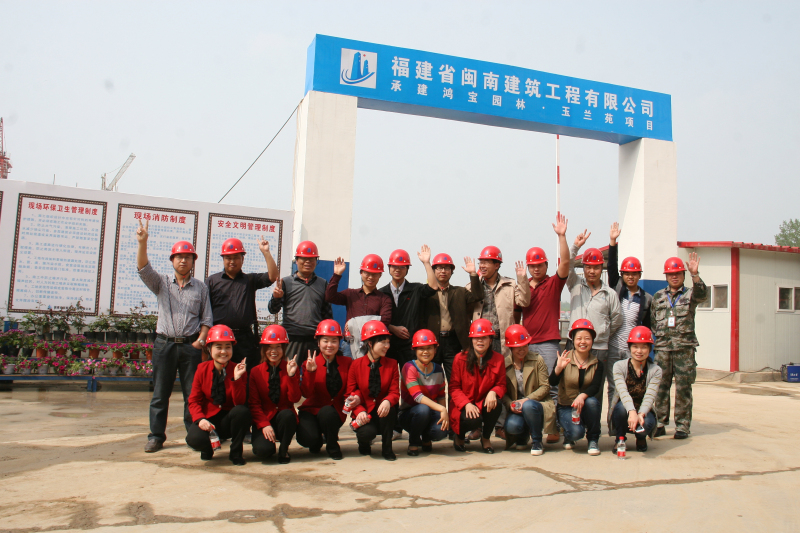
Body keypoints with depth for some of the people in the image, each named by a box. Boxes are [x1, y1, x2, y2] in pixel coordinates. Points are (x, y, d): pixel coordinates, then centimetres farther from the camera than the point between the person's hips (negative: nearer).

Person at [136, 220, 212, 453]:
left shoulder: (201, 287, 8)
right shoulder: (161, 283, 8)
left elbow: (207, 318, 8)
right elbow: (143, 268, -10)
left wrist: (201, 340, -6)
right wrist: (142, 243, -24)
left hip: (191, 346, 0)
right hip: (164, 344, 0)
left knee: (193, 393, 3)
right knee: (160, 393, 5)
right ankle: (156, 435, 14)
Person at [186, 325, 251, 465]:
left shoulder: (238, 370, -7)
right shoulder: (202, 369, -3)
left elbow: (240, 403, -15)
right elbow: (194, 400, -3)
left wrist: (236, 378, -28)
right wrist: (200, 419, -22)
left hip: (229, 419, 0)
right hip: (208, 418, 0)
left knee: (242, 411, -34)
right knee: (194, 439, -32)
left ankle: (236, 452, -9)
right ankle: (207, 448, 9)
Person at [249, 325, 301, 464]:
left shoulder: (291, 369, 1)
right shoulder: (255, 372, 2)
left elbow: (295, 399, -9)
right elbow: (254, 403, -2)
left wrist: (291, 375, -22)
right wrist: (264, 424, -17)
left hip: (285, 416, 1)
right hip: (264, 419, -1)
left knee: (287, 414, -36)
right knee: (264, 450, -28)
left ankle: (284, 450, -9)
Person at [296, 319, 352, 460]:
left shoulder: (347, 362, 2)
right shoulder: (310, 363, -4)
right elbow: (306, 393, -15)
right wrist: (310, 372, -28)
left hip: (336, 411, 1)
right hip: (312, 410, -1)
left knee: (327, 412, -35)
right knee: (308, 439, -29)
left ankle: (332, 447, -6)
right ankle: (317, 442, 12)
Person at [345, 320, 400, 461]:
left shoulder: (392, 365, 3)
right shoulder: (356, 365, -2)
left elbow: (395, 392, -6)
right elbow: (350, 394, -2)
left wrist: (387, 401, -31)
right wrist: (360, 411, -22)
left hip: (383, 414, 1)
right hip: (365, 415, -1)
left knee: (389, 409, -34)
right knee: (367, 432, -33)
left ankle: (387, 448, -10)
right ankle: (364, 443, 10)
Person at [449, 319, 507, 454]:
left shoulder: (498, 359, -2)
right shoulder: (460, 359, -8)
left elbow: (501, 384, 1)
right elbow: (454, 387, -7)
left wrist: (493, 392, -24)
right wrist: (467, 404, -24)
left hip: (484, 404, 3)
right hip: (463, 406, -2)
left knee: (495, 404, -31)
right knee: (474, 420, -33)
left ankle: (486, 438, 0)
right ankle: (459, 436, 8)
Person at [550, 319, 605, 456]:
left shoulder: (597, 363, -1)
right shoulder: (564, 359, -7)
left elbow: (595, 387, -16)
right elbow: (552, 383, -19)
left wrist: (582, 396, -36)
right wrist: (558, 368, -38)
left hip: (586, 407, 2)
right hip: (566, 407, -2)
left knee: (592, 401, -32)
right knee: (576, 432, -29)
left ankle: (593, 440, -8)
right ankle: (569, 436, 11)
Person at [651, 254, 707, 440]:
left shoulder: (690, 294, 8)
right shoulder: (658, 297, 15)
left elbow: (703, 295, -15)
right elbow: (652, 321, 17)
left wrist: (695, 275, -28)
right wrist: (654, 337, 6)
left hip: (684, 347, -2)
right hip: (662, 347, 2)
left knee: (683, 387, 0)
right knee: (661, 386, 2)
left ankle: (682, 426, 8)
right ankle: (660, 424, 11)